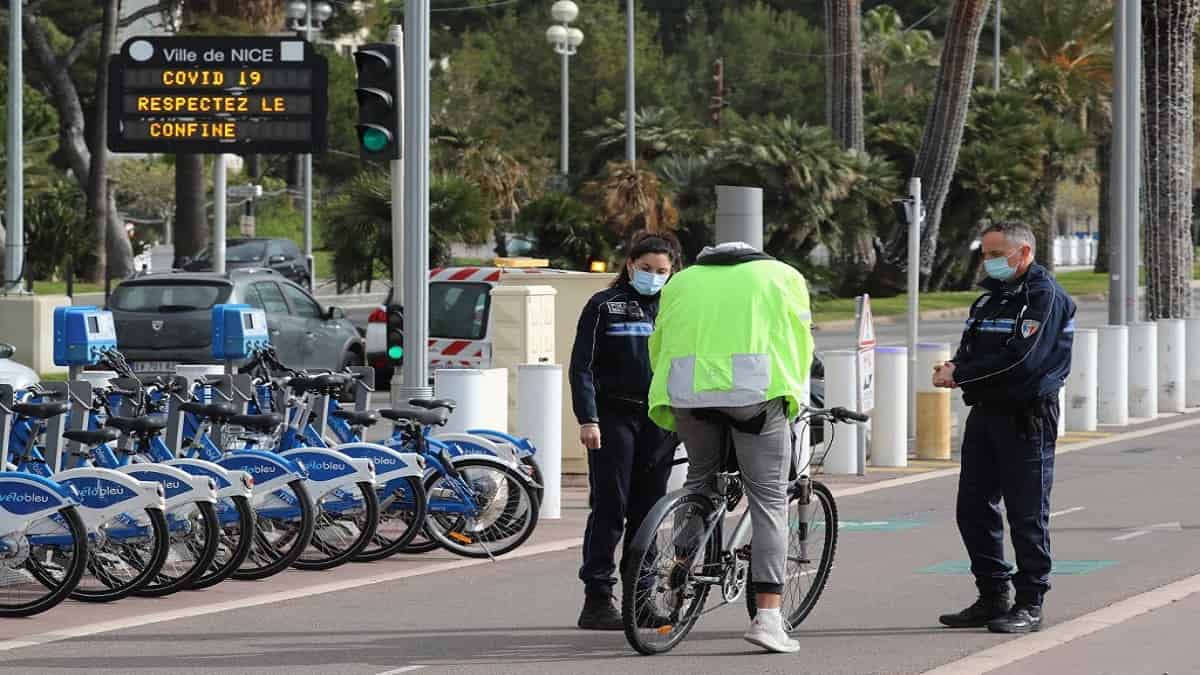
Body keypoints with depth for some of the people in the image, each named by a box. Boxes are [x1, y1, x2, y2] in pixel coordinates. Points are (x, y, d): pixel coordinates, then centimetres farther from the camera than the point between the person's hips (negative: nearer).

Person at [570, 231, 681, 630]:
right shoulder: (604, 306, 2)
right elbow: (582, 367, -2)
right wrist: (587, 419, -12)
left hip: (658, 419, 4)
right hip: (614, 417, -4)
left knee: (647, 511, 5)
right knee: (609, 510, -7)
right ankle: (597, 600, -5)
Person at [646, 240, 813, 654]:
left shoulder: (683, 280, 28)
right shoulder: (782, 275, 23)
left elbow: (659, 344, 26)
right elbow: (799, 341, 18)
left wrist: (672, 412, 31)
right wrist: (792, 398, 29)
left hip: (686, 388, 2)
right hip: (756, 388, -2)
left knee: (700, 480, 27)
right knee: (769, 501, 2)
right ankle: (768, 617, -6)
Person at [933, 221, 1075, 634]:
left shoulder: (1044, 296, -10)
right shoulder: (990, 297, 17)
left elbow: (1020, 358, -20)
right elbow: (970, 351, 15)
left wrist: (960, 373, -15)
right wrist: (954, 369, -10)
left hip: (1026, 417, -9)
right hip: (985, 413, 9)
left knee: (1027, 514, -4)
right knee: (974, 509, 9)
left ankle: (1030, 603, 2)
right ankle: (993, 597, 18)